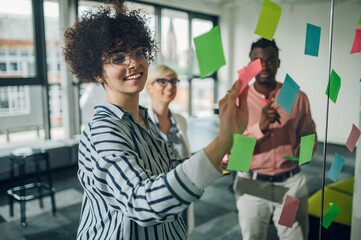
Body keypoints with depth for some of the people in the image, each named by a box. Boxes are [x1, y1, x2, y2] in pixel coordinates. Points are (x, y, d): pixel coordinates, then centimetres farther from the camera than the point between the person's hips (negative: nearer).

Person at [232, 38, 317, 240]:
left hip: (291, 184, 1)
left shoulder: (297, 97, 0)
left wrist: (305, 149, -4)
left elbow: (309, 132, 14)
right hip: (252, 186, -1)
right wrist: (261, 126, -26)